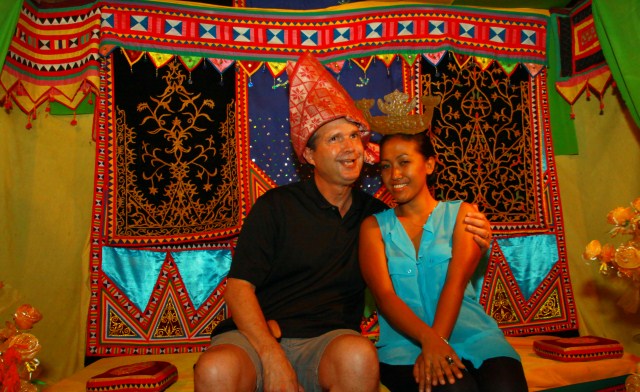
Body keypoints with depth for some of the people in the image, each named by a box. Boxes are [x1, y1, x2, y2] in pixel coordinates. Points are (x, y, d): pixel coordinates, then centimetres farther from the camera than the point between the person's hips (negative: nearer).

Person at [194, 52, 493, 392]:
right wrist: (273, 359, -18)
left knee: (358, 355, -33)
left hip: (328, 339, 2)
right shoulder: (276, 206, 1)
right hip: (258, 337, -1)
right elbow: (239, 288, -4)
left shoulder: (374, 214, 10)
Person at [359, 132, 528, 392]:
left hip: (471, 333, 2)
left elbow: (456, 282, -5)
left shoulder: (461, 213, 11)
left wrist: (436, 344, -19)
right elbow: (384, 295, -4)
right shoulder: (374, 227, 11)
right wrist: (430, 339, -21)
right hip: (406, 342, -1)